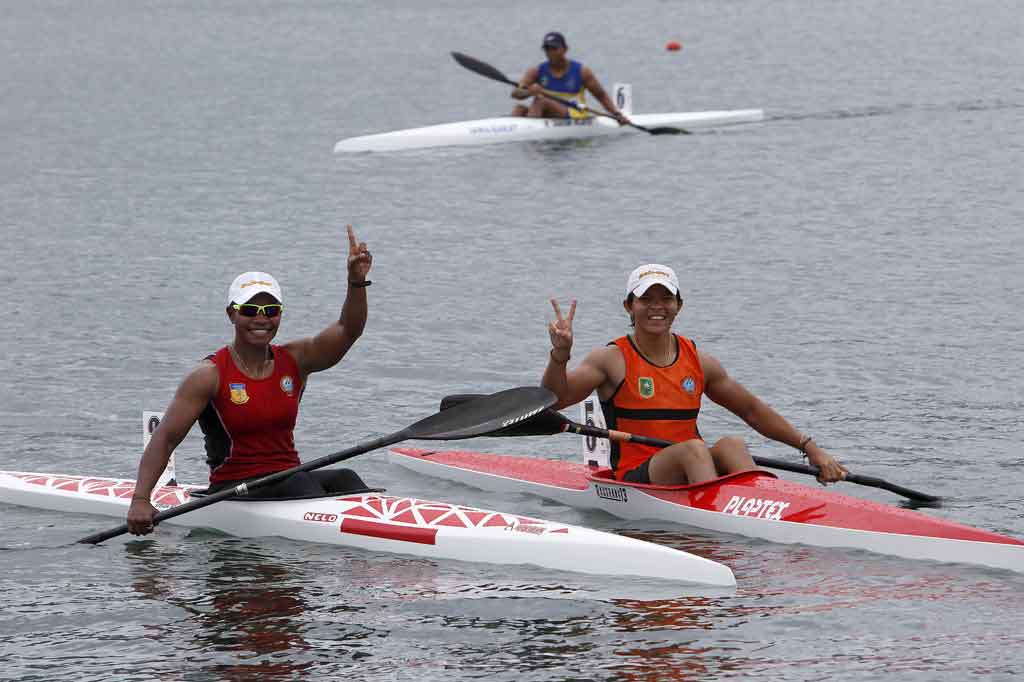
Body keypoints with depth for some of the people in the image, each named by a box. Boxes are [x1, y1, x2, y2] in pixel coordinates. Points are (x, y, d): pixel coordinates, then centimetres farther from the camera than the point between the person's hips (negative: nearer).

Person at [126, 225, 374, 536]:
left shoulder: (294, 361, 7)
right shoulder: (211, 375, -6)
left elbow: (348, 331, -6)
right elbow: (165, 438, -8)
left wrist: (357, 282, -25)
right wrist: (140, 500, -19)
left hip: (289, 480, 5)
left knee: (343, 479, -23)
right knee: (302, 484, -32)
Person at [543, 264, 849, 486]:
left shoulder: (699, 362, 13)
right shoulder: (613, 360, 0)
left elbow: (752, 410, 20)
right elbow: (554, 399, -12)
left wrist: (810, 448, 14)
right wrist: (560, 354, -32)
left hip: (691, 476, 4)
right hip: (635, 480, -4)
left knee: (732, 445, -24)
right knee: (694, 449, -30)